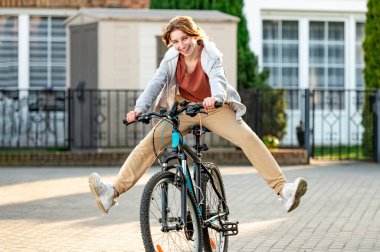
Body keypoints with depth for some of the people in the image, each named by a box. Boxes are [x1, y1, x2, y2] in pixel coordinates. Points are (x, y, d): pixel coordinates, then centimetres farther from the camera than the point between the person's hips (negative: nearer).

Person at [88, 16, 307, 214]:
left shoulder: (210, 54, -16)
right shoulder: (172, 59, -7)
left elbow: (217, 78, -35)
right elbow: (156, 83, -18)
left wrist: (215, 97, -59)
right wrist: (140, 108, -36)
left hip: (214, 109, -2)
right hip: (183, 110, 2)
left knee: (249, 138, -24)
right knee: (149, 143, -18)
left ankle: (283, 189, -28)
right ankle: (113, 192, -27)